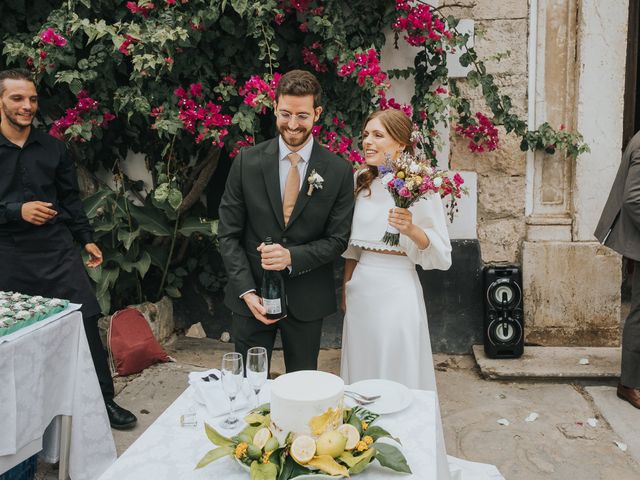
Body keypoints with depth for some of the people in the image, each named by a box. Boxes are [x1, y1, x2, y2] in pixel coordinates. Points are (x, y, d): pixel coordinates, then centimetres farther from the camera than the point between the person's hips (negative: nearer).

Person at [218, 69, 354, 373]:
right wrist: (247, 291, -12)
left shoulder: (339, 171, -5)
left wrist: (292, 256, -20)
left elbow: (337, 240, -3)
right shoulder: (247, 162, -4)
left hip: (307, 300, 0)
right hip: (251, 297, 0)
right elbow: (228, 233, -3)